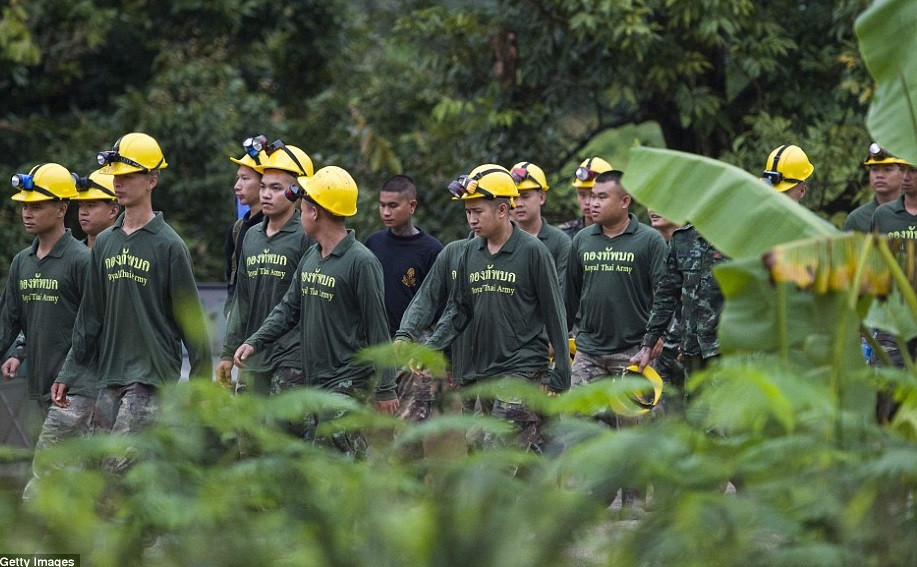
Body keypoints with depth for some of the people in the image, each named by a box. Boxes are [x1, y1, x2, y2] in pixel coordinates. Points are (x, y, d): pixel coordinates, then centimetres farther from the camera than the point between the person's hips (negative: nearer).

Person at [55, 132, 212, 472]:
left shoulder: (168, 245, -6)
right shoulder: (104, 243, 13)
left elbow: (191, 317, -4)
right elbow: (90, 316, 18)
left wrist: (202, 381, -5)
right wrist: (69, 372, 15)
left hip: (154, 375, -7)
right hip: (109, 375, 7)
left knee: (118, 466, -15)